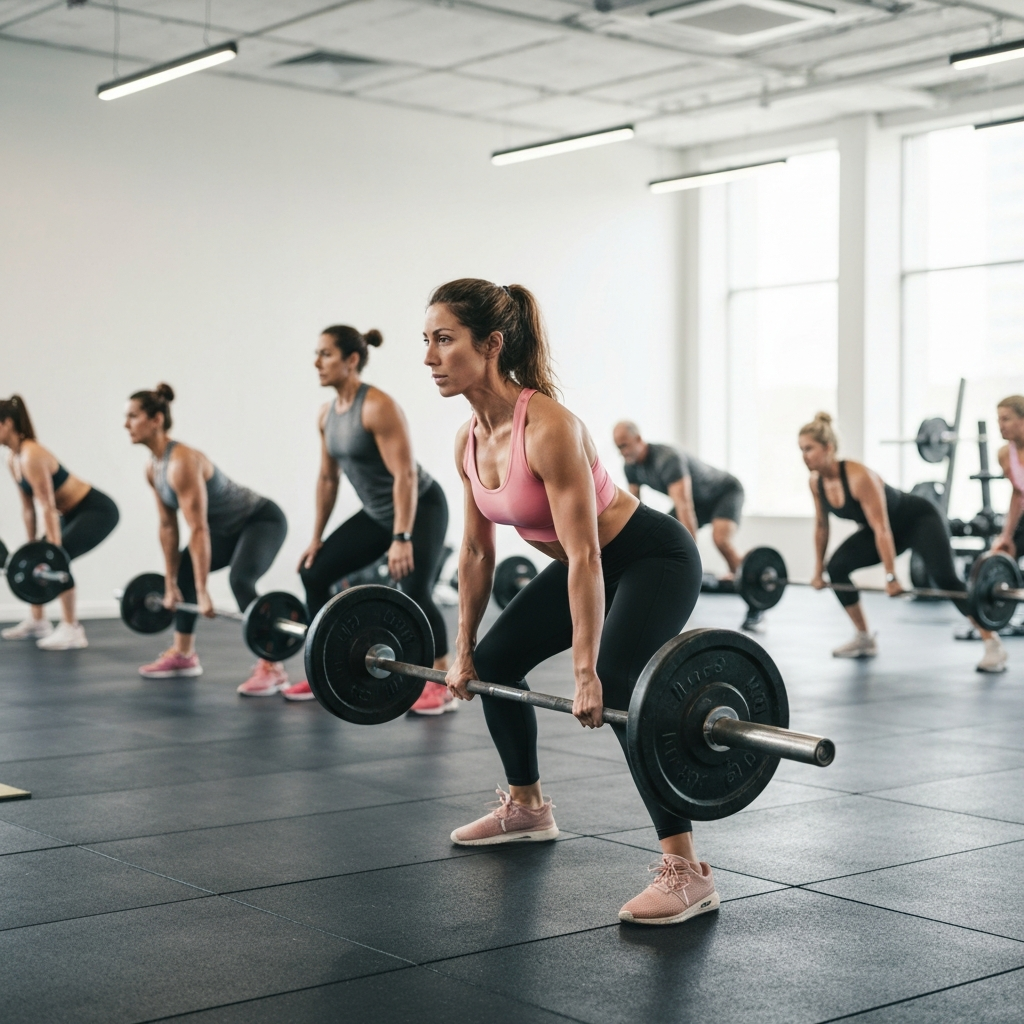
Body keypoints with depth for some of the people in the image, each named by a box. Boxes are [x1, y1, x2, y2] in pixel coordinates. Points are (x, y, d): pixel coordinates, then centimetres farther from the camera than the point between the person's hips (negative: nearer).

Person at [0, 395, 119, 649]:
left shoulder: (32, 456, -25)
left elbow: (48, 507, -27)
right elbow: (28, 506, 10)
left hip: (98, 511, -10)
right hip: (74, 512, 10)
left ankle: (71, 631, -16)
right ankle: (37, 622, 23)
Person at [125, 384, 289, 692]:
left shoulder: (182, 462, -29)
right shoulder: (153, 468, -1)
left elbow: (198, 530, -30)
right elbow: (168, 526, 6)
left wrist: (203, 593, -28)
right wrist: (170, 585, 8)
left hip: (263, 520, -10)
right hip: (230, 527, 10)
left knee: (240, 580, -32)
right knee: (183, 573, 16)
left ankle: (271, 669, -29)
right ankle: (183, 655, 28)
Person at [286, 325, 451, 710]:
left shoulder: (378, 407, -24)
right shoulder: (327, 414, 1)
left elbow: (405, 475, -28)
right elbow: (327, 478, 10)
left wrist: (402, 539, -32)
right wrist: (316, 538, 10)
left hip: (422, 508, -9)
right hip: (377, 513, 9)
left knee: (414, 591, -25)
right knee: (314, 573, 3)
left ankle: (442, 688, -12)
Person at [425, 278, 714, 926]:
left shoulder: (548, 428, -31)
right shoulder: (471, 440, -5)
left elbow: (585, 555, -32)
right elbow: (477, 549, 6)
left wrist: (586, 672, -32)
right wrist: (463, 649, 10)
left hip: (655, 559, -9)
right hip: (589, 564, 10)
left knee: (618, 694, -28)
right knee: (494, 662, 15)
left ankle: (687, 873, -21)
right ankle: (527, 808, 36)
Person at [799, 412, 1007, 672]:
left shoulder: (859, 477, -34)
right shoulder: (816, 481, -11)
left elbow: (882, 529, -33)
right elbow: (821, 526, 4)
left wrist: (891, 578, -32)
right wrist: (818, 570, 6)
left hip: (919, 520, -8)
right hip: (891, 529, 8)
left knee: (946, 580, -24)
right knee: (836, 567, -6)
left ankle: (994, 646, -19)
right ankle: (865, 640, 6)